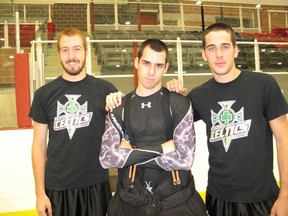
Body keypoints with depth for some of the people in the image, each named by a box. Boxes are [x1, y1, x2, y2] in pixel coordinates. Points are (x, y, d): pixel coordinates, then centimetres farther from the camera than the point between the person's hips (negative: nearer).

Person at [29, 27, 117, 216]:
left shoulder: (105, 89, -3)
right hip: (56, 187, 1)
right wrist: (40, 192, 0)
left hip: (96, 185, 0)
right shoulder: (44, 94, 0)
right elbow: (39, 145, 2)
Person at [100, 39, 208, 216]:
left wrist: (131, 154, -12)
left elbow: (184, 159, -15)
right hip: (131, 201, 2)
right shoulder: (119, 108, 0)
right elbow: (107, 158, -11)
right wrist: (160, 148, -16)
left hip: (177, 200, -2)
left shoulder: (179, 104, -6)